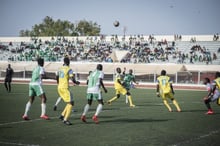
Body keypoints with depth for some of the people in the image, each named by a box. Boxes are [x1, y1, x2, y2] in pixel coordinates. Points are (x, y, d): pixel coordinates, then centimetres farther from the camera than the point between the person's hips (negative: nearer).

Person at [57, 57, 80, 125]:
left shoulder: (60, 68, 12)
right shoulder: (69, 69, -10)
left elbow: (57, 78, 25)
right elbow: (72, 79, -17)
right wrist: (77, 82, 4)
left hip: (59, 87, 8)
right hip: (65, 88, -8)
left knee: (70, 103, 18)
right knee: (71, 103, -3)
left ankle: (62, 115, 14)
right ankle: (65, 119, -9)